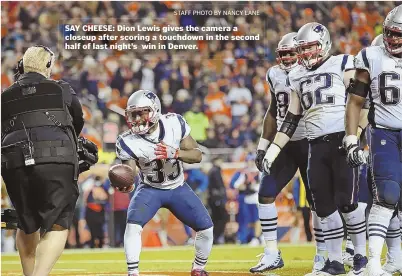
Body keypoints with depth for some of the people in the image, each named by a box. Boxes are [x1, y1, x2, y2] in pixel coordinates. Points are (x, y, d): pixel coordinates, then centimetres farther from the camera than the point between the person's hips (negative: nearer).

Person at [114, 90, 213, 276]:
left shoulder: (174, 124, -20)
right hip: (150, 189, -2)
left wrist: (175, 153, -35)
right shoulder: (128, 142, -24)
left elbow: (197, 155, -15)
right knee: (133, 225, -26)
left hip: (178, 188, 2)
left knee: (205, 227, -2)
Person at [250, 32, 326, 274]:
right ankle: (272, 254, 4)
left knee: (318, 200, -1)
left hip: (310, 144, -6)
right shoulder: (276, 76, 6)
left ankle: (323, 255, 11)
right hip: (285, 144, 6)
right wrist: (263, 147, 15)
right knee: (266, 193, -2)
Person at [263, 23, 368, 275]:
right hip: (316, 147, 5)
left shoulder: (343, 65, 1)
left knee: (346, 202, -8)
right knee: (324, 207, 3)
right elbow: (291, 121, 20)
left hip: (342, 140, -5)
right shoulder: (298, 78, 18)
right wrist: (272, 151, 15)